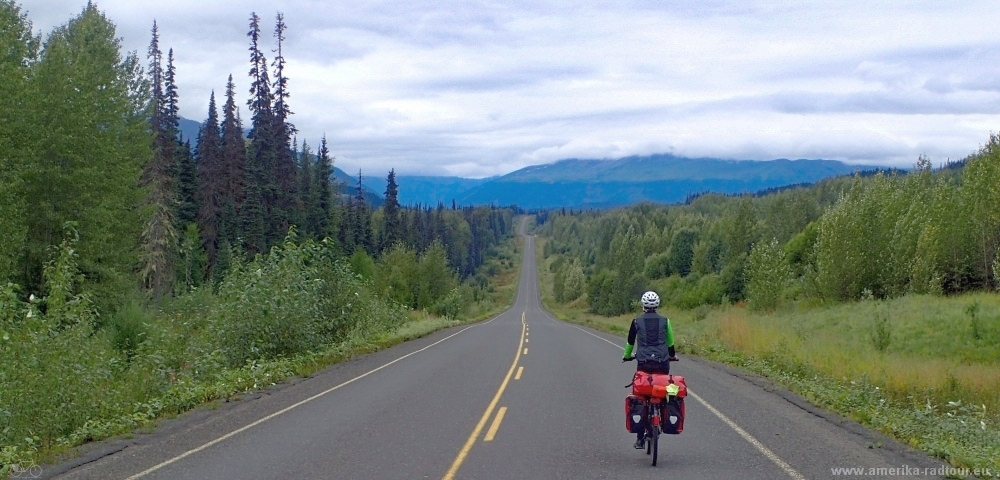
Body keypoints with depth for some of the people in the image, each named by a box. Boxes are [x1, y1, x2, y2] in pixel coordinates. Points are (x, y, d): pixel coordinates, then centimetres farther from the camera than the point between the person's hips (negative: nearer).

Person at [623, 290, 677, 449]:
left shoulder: (637, 321, 2)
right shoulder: (665, 321, 4)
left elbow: (631, 341, 11)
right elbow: (670, 341, 14)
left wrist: (627, 356, 28)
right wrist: (672, 355, 32)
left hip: (643, 363, 0)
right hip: (662, 363, 1)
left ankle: (640, 437, 1)